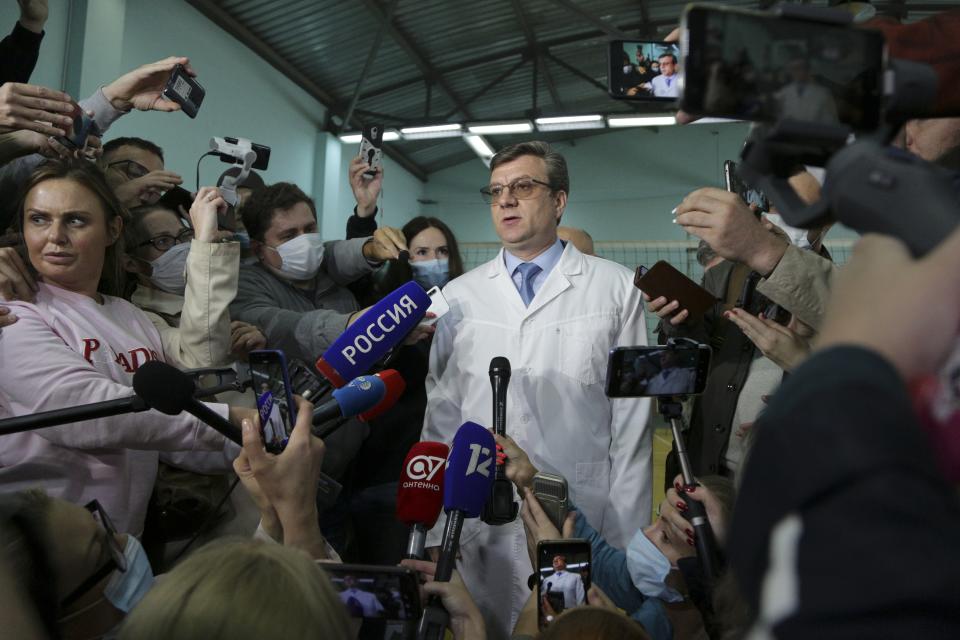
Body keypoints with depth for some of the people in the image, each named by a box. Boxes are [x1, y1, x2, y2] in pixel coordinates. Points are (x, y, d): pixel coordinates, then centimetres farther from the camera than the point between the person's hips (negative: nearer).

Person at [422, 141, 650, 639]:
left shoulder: (615, 289, 0)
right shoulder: (459, 296, 6)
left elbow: (631, 414, -2)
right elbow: (442, 415, 7)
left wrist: (628, 540, -4)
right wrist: (435, 531, 5)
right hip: (477, 531, 2)